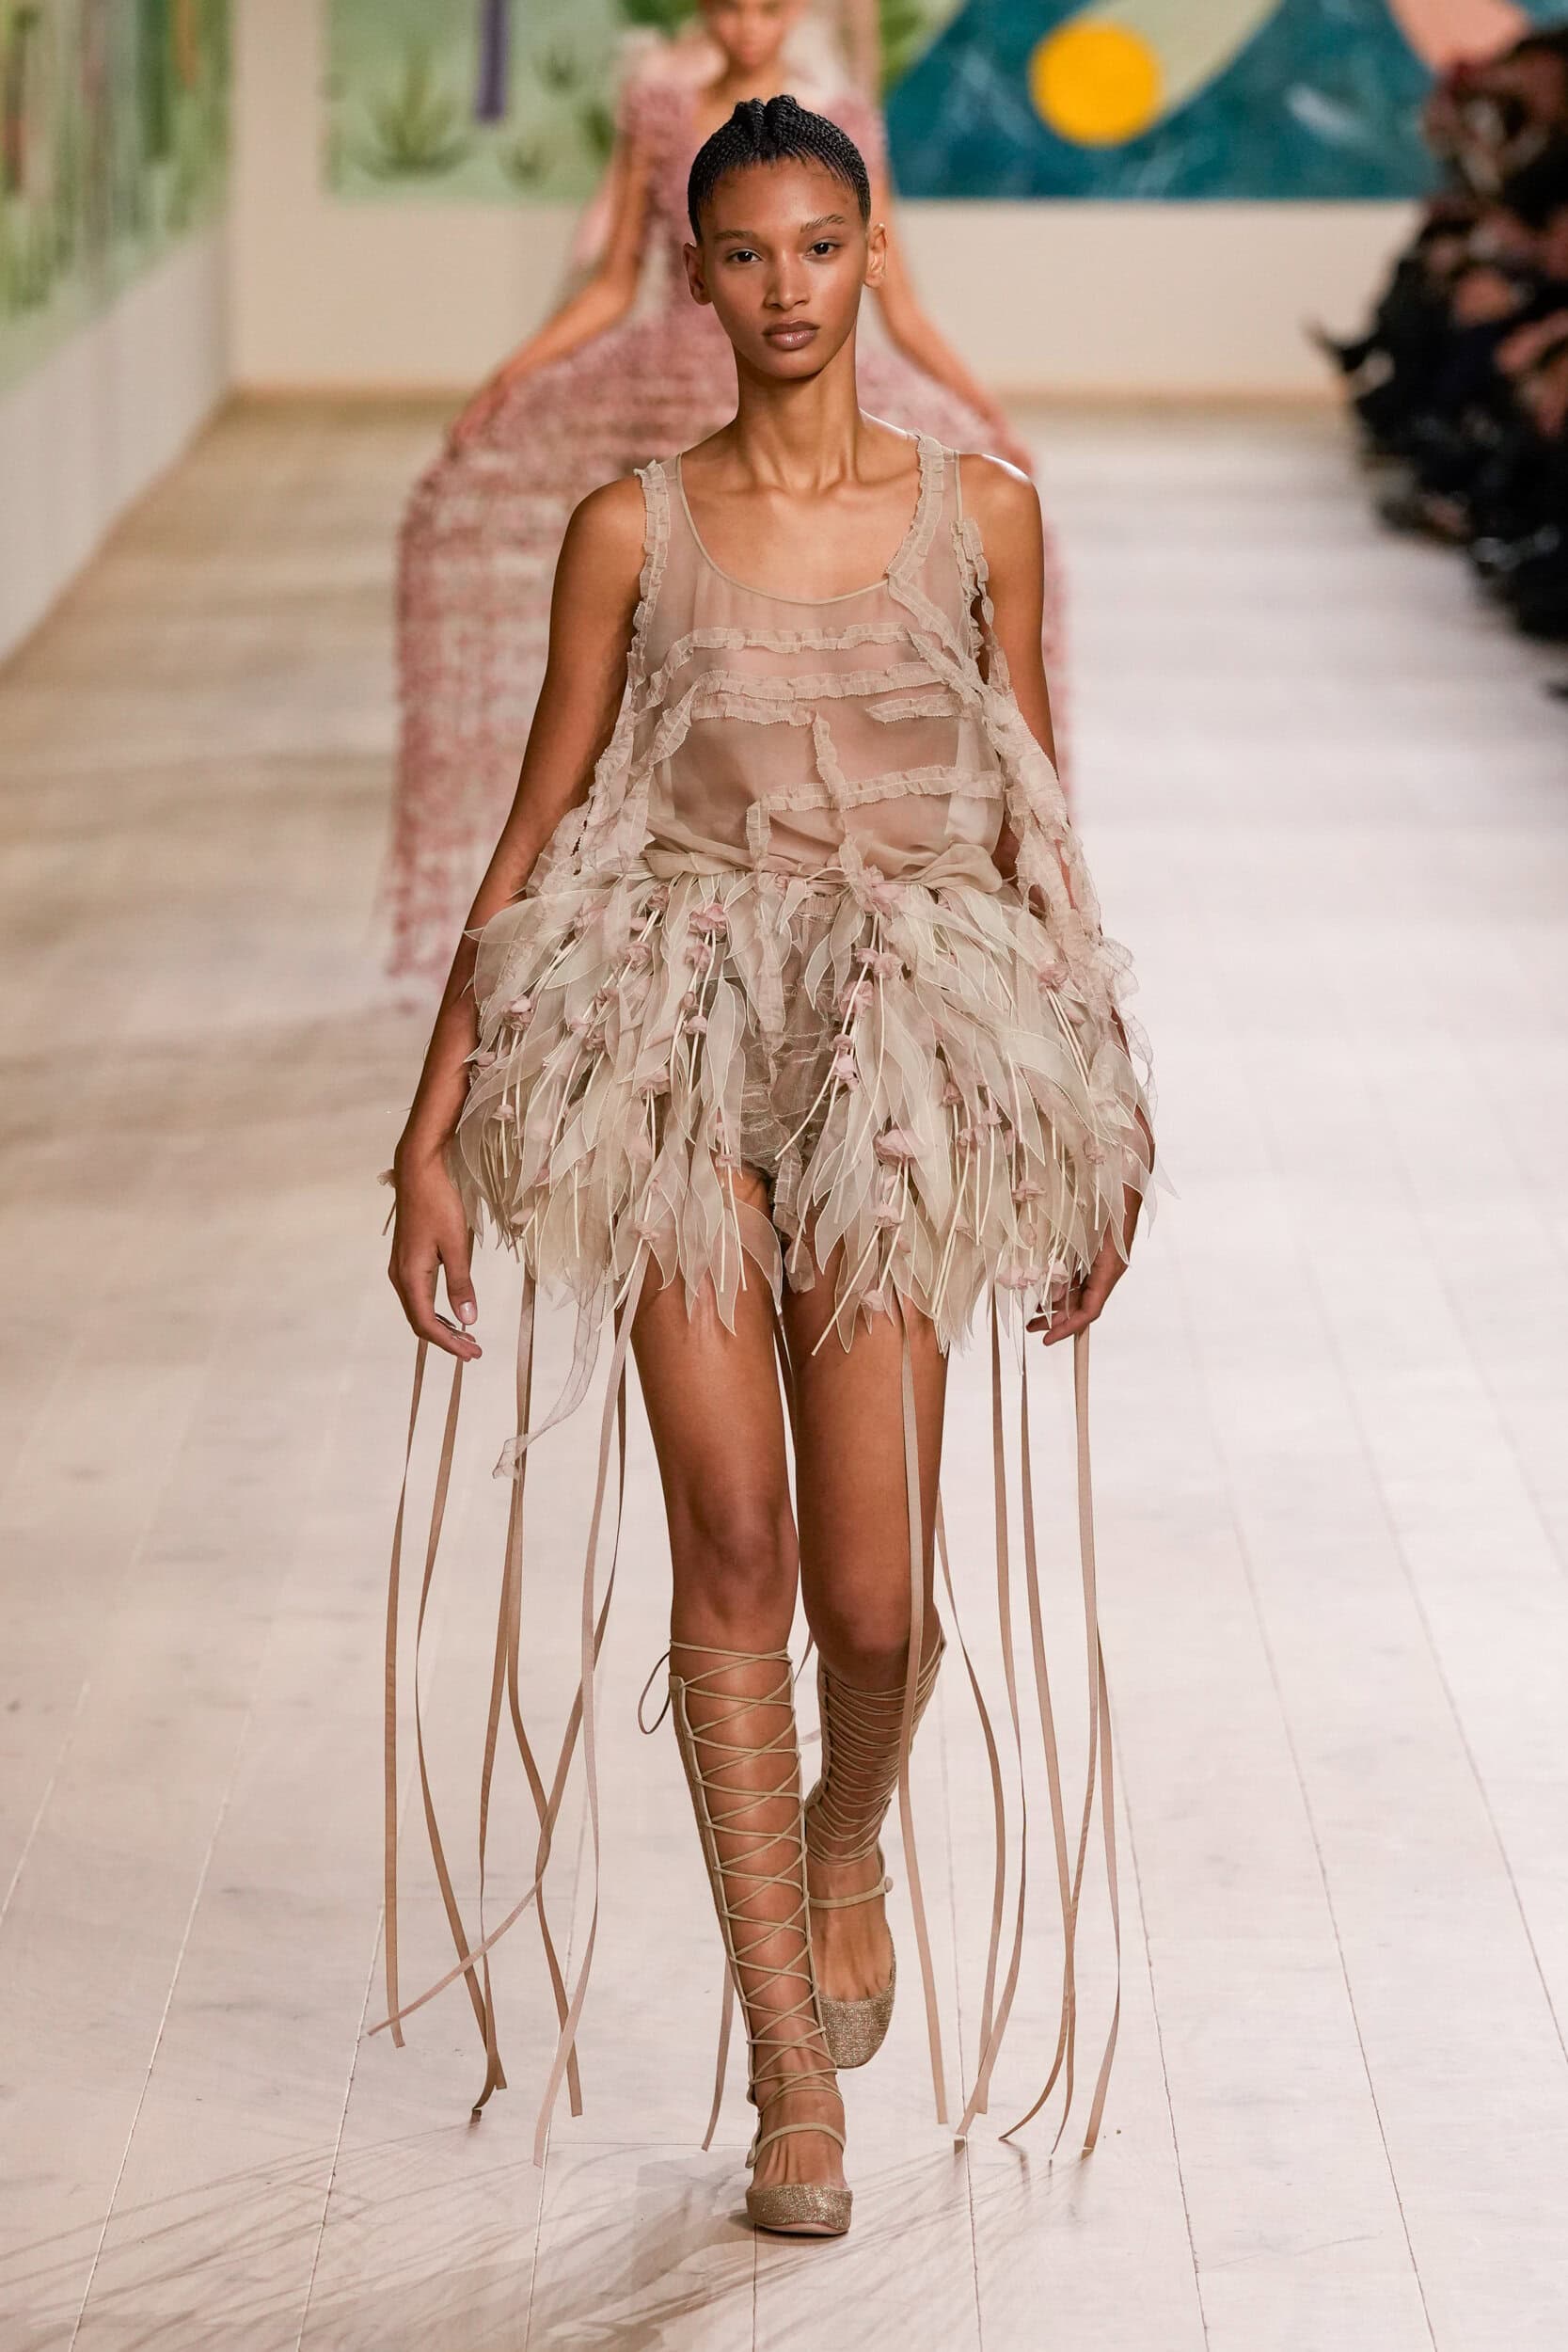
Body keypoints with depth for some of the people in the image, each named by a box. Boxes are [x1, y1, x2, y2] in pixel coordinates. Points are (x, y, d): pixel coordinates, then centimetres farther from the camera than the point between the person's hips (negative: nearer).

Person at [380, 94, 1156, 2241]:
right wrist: (434, 1130, 2)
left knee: (874, 1595, -3)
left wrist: (1093, 1136, 11)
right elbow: (536, 837, 5)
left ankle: (850, 1838, 34)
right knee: (732, 1553, -3)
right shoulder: (633, 531, 2)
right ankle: (793, 2075, 9)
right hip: (681, 1042, 0)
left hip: (904, 1059, 0)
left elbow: (1038, 835, 10)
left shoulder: (981, 511, 4)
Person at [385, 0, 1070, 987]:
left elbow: (899, 306, 2)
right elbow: (614, 286, 7)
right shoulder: (659, 113, 1)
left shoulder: (842, 124, -1)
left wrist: (988, 413, -5)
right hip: (673, 409, 1)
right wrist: (509, 377, -2)